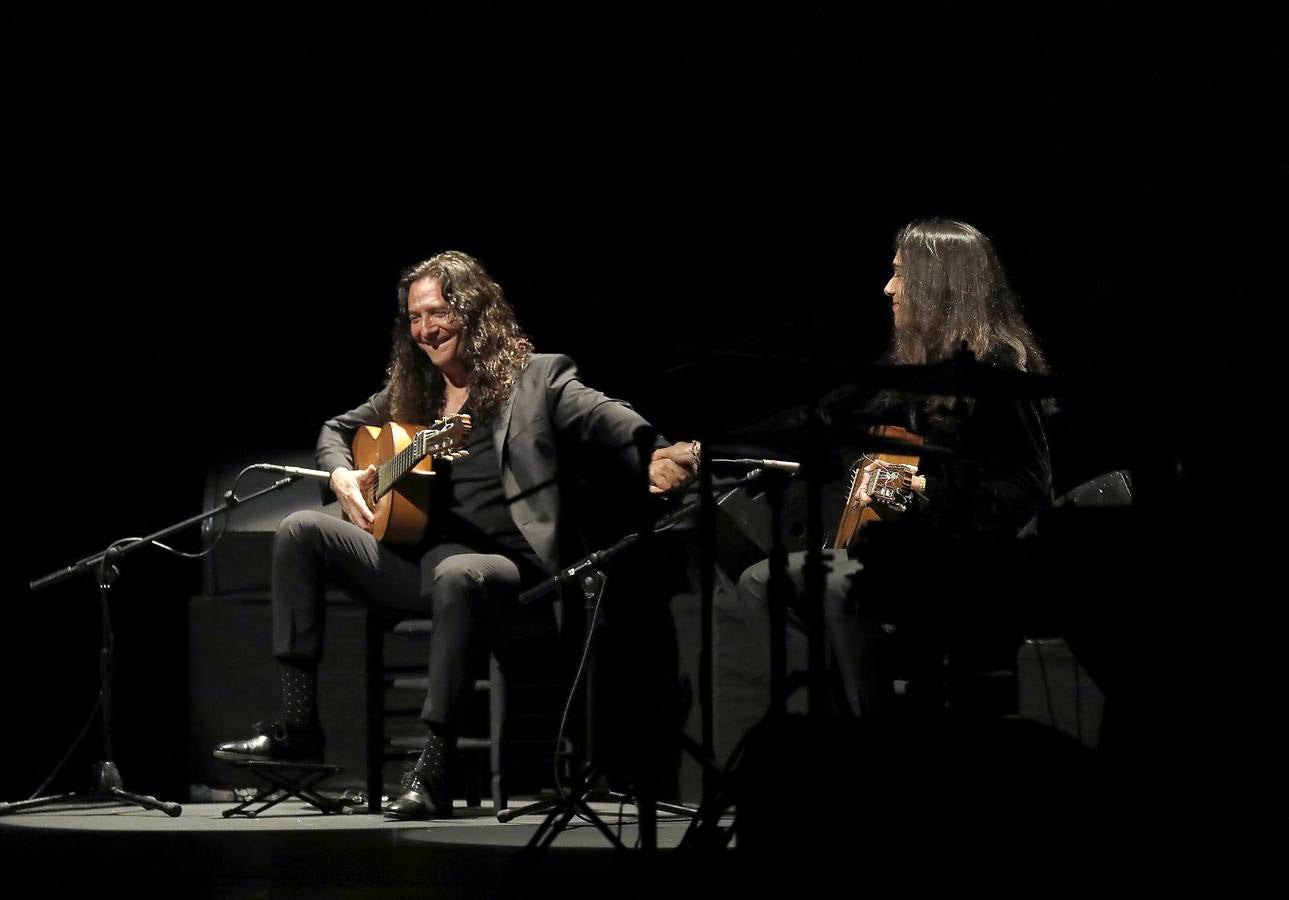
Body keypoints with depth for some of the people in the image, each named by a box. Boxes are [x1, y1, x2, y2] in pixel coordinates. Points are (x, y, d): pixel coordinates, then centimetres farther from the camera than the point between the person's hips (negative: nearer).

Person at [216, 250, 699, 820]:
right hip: (414, 556, 7)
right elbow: (336, 429, 30)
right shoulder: (411, 390, 18)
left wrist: (656, 458, -37)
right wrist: (342, 476, 6)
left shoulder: (539, 377, 1)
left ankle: (433, 769, -39)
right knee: (300, 531, -6)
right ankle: (297, 722, -9)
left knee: (454, 575, -40)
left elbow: (608, 420, -14)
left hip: (502, 563, -7)